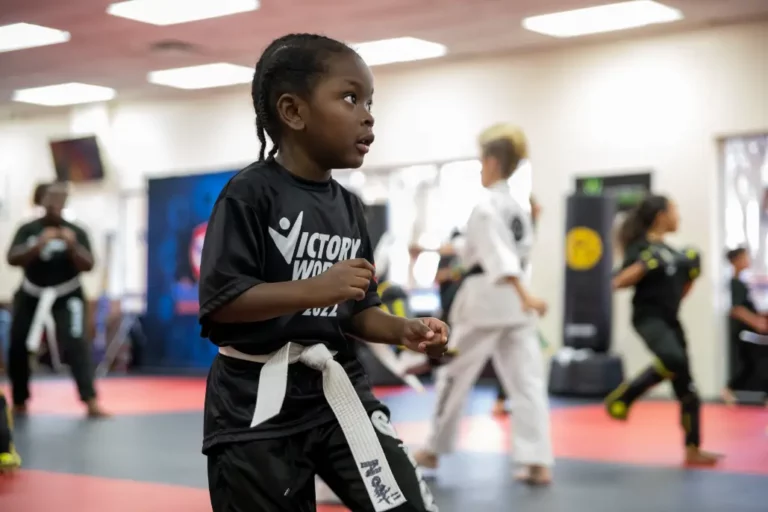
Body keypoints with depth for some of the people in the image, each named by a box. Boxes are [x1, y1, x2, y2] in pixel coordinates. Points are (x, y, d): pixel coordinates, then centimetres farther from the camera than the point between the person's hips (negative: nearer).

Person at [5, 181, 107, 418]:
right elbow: (13, 259, -15)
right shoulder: (28, 230, -2)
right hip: (31, 297, 3)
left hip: (65, 297, -3)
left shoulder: (75, 232, -5)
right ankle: (19, 402, 28)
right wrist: (39, 244, -30)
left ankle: (91, 401, -25)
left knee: (75, 344, -20)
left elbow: (87, 266, -12)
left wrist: (73, 246, -30)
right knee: (18, 348, 7)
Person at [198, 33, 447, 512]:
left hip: (336, 387, 5)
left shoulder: (348, 208, 7)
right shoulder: (250, 194, -13)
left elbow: (356, 311, 12)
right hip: (256, 400, -5)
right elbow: (220, 300, -19)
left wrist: (403, 330, -7)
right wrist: (316, 289, -26)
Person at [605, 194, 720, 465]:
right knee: (673, 359, -36)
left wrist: (691, 275, 9)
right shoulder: (641, 247, -8)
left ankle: (692, 449, 12)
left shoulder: (670, 250, 16)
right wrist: (644, 265, -23)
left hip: (670, 320, 8)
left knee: (687, 388, 6)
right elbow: (618, 283, -14)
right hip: (648, 317, -8)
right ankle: (622, 397, -17)